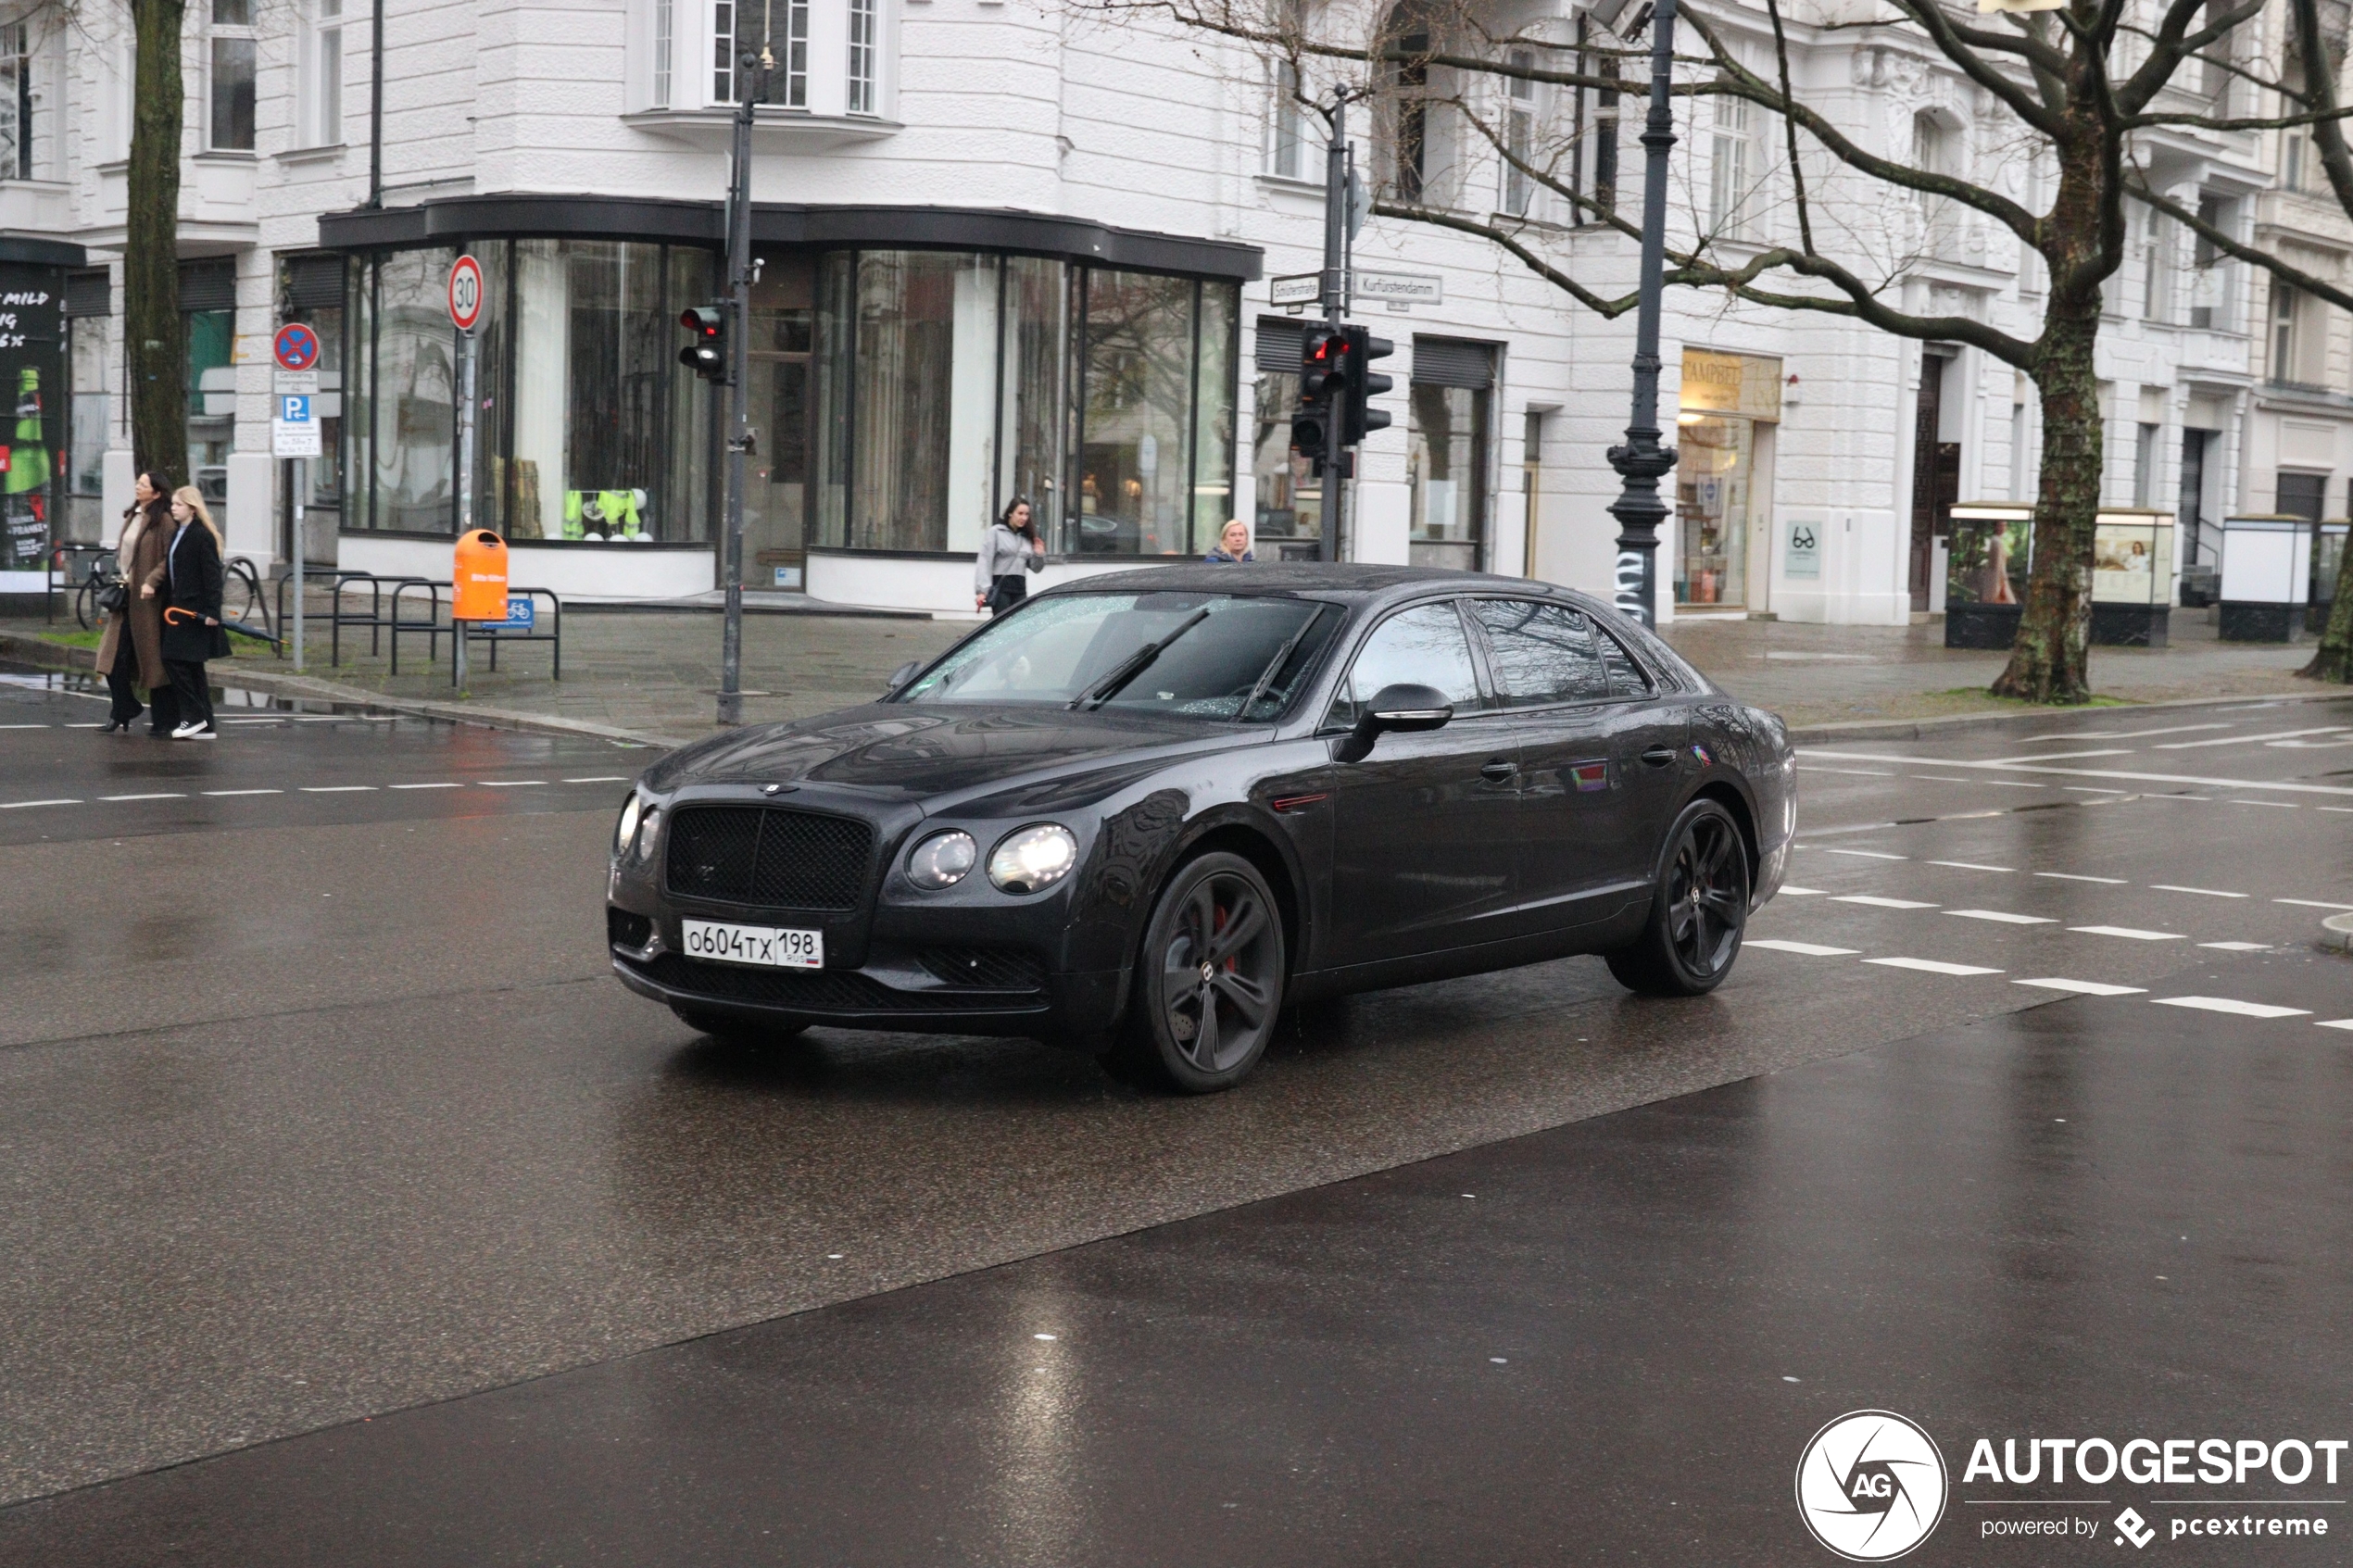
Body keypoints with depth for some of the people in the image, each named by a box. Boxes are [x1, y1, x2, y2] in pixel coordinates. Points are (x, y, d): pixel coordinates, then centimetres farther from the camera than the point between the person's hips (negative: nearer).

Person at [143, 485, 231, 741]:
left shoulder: (202, 536, -12)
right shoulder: (177, 533, 14)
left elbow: (212, 575, -16)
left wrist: (212, 611, -20)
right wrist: (152, 584, 8)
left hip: (194, 609, -9)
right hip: (177, 607, 9)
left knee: (175, 660, -11)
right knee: (191, 667, 9)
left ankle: (194, 716, -3)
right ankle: (205, 726, 12)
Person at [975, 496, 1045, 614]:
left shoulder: (1027, 537, 14)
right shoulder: (996, 532, -3)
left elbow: (1035, 568, 17)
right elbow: (985, 562, -10)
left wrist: (1039, 555, -4)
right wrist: (982, 590, -19)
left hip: (1019, 587, 5)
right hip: (1000, 587, -5)